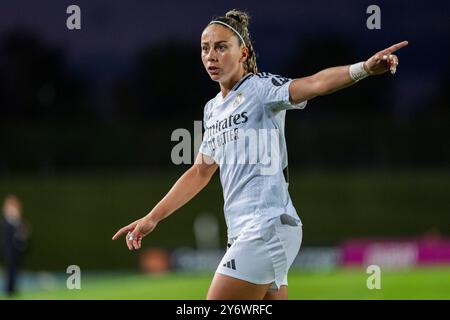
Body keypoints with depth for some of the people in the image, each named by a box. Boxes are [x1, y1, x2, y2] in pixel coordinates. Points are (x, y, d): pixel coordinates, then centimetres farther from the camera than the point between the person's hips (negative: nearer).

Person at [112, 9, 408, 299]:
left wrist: (363, 68, -44)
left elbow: (313, 84, -25)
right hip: (243, 232, 8)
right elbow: (200, 173, 28)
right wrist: (152, 218, 29)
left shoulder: (260, 88, -7)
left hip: (268, 225, -8)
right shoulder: (213, 109, 17)